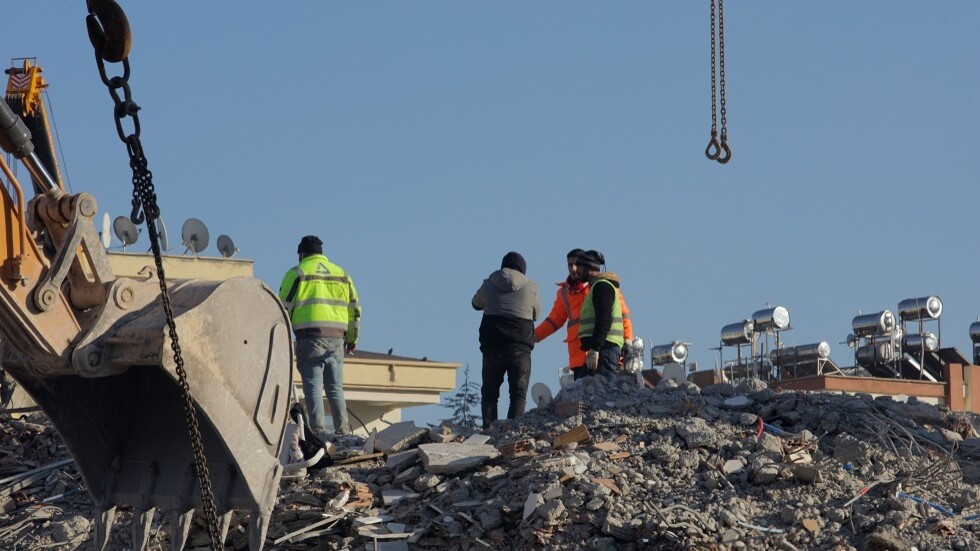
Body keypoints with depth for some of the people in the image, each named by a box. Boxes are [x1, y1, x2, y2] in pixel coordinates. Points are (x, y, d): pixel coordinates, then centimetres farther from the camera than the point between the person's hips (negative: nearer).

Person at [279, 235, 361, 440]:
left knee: (313, 386, -4)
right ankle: (343, 431, 4)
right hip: (336, 338, 4)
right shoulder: (342, 274, 17)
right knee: (336, 388, 10)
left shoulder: (297, 273, 4)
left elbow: (285, 308, -1)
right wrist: (352, 339, 24)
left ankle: (318, 431, -11)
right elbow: (354, 309, 17)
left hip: (310, 337, -4)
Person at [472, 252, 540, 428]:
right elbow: (536, 314, 14)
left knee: (489, 391, 10)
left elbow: (476, 304, 22)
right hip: (519, 347, -2)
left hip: (491, 345, 2)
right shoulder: (530, 288, 0)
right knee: (518, 393, 0)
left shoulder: (489, 284, 4)